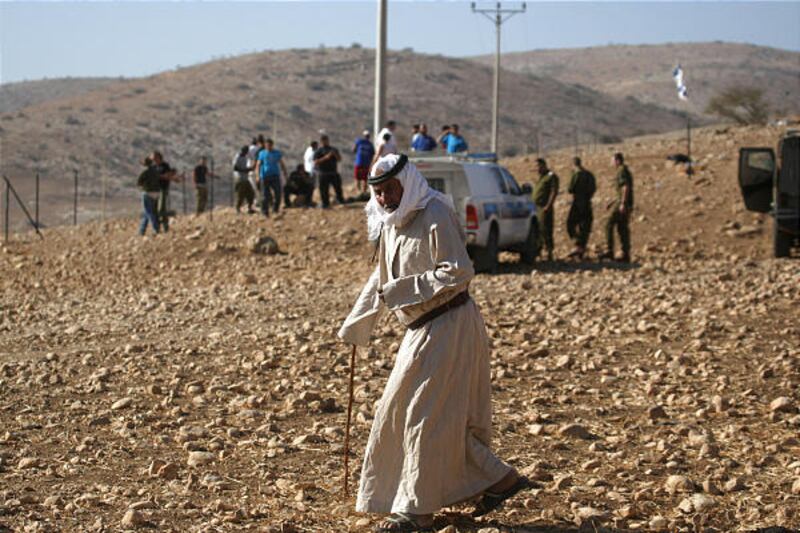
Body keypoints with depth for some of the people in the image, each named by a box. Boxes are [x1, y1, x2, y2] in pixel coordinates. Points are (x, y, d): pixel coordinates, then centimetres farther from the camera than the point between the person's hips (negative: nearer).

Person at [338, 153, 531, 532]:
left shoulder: (435, 216, -17)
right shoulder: (391, 222, 11)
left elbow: (458, 273, -23)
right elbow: (382, 276, 24)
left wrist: (400, 290, -22)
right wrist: (355, 325, 26)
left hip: (448, 326, -10)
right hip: (423, 328, 10)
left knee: (426, 415, -5)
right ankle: (497, 479, 23)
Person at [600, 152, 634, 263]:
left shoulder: (622, 171, -12)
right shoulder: (626, 171, 21)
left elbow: (626, 187, -22)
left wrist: (622, 204, -26)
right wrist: (615, 202, 27)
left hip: (623, 203, -10)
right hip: (627, 204, 10)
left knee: (609, 225, -7)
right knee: (622, 229, 8)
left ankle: (609, 251, -10)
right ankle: (626, 255, 5)